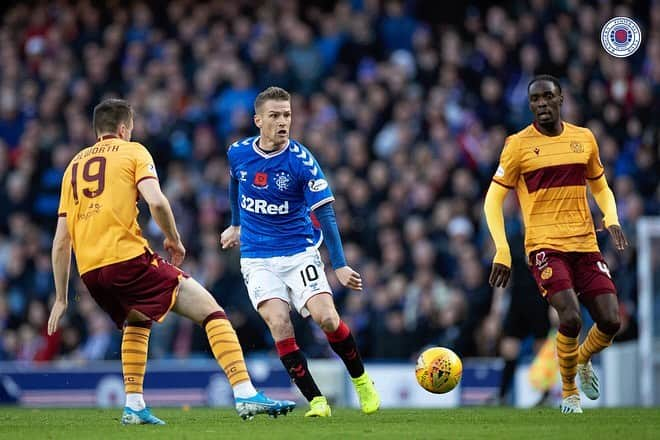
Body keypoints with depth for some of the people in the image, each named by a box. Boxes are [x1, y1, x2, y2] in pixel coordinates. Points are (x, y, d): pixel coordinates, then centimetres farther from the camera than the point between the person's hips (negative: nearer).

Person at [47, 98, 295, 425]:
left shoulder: (74, 164, 23)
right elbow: (156, 202, -10)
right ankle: (245, 395, -16)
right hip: (128, 257, -6)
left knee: (137, 321, 35)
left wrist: (61, 298, 23)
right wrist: (173, 239, 7)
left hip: (89, 271, 6)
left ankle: (133, 406, 25)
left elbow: (61, 240, 19)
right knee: (211, 312, -2)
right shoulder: (132, 152, 9)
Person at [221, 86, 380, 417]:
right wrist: (235, 225, 31)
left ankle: (361, 380, 11)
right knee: (279, 323, -19)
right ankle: (315, 401, -13)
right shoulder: (238, 153, -3)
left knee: (327, 318, -16)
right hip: (258, 259, 2)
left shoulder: (301, 160, -13)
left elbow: (325, 214, -14)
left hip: (300, 253, -2)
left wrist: (340, 266, -22)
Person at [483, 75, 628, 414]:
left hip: (585, 244, 4)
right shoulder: (519, 144, -3)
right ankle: (568, 391, 3)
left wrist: (612, 221, 1)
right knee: (570, 318, -21)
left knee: (610, 321, -5)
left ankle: (582, 361, 29)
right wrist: (502, 252, -9)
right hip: (545, 245, -4)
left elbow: (601, 187, 22)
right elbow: (493, 199, 0)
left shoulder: (584, 139, 9)